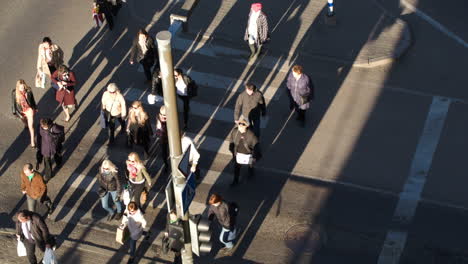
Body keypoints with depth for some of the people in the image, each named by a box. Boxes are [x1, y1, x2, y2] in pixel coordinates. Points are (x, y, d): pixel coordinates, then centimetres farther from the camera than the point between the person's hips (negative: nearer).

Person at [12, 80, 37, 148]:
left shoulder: (28, 91, -21)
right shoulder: (14, 93, -24)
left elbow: (32, 99, -3)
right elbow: (13, 103, -12)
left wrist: (35, 108, 8)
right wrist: (16, 113, -10)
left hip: (29, 109, -1)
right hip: (21, 111, 1)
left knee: (31, 126, -2)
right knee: (24, 121, 32)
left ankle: (32, 141, 13)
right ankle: (26, 124, 69)